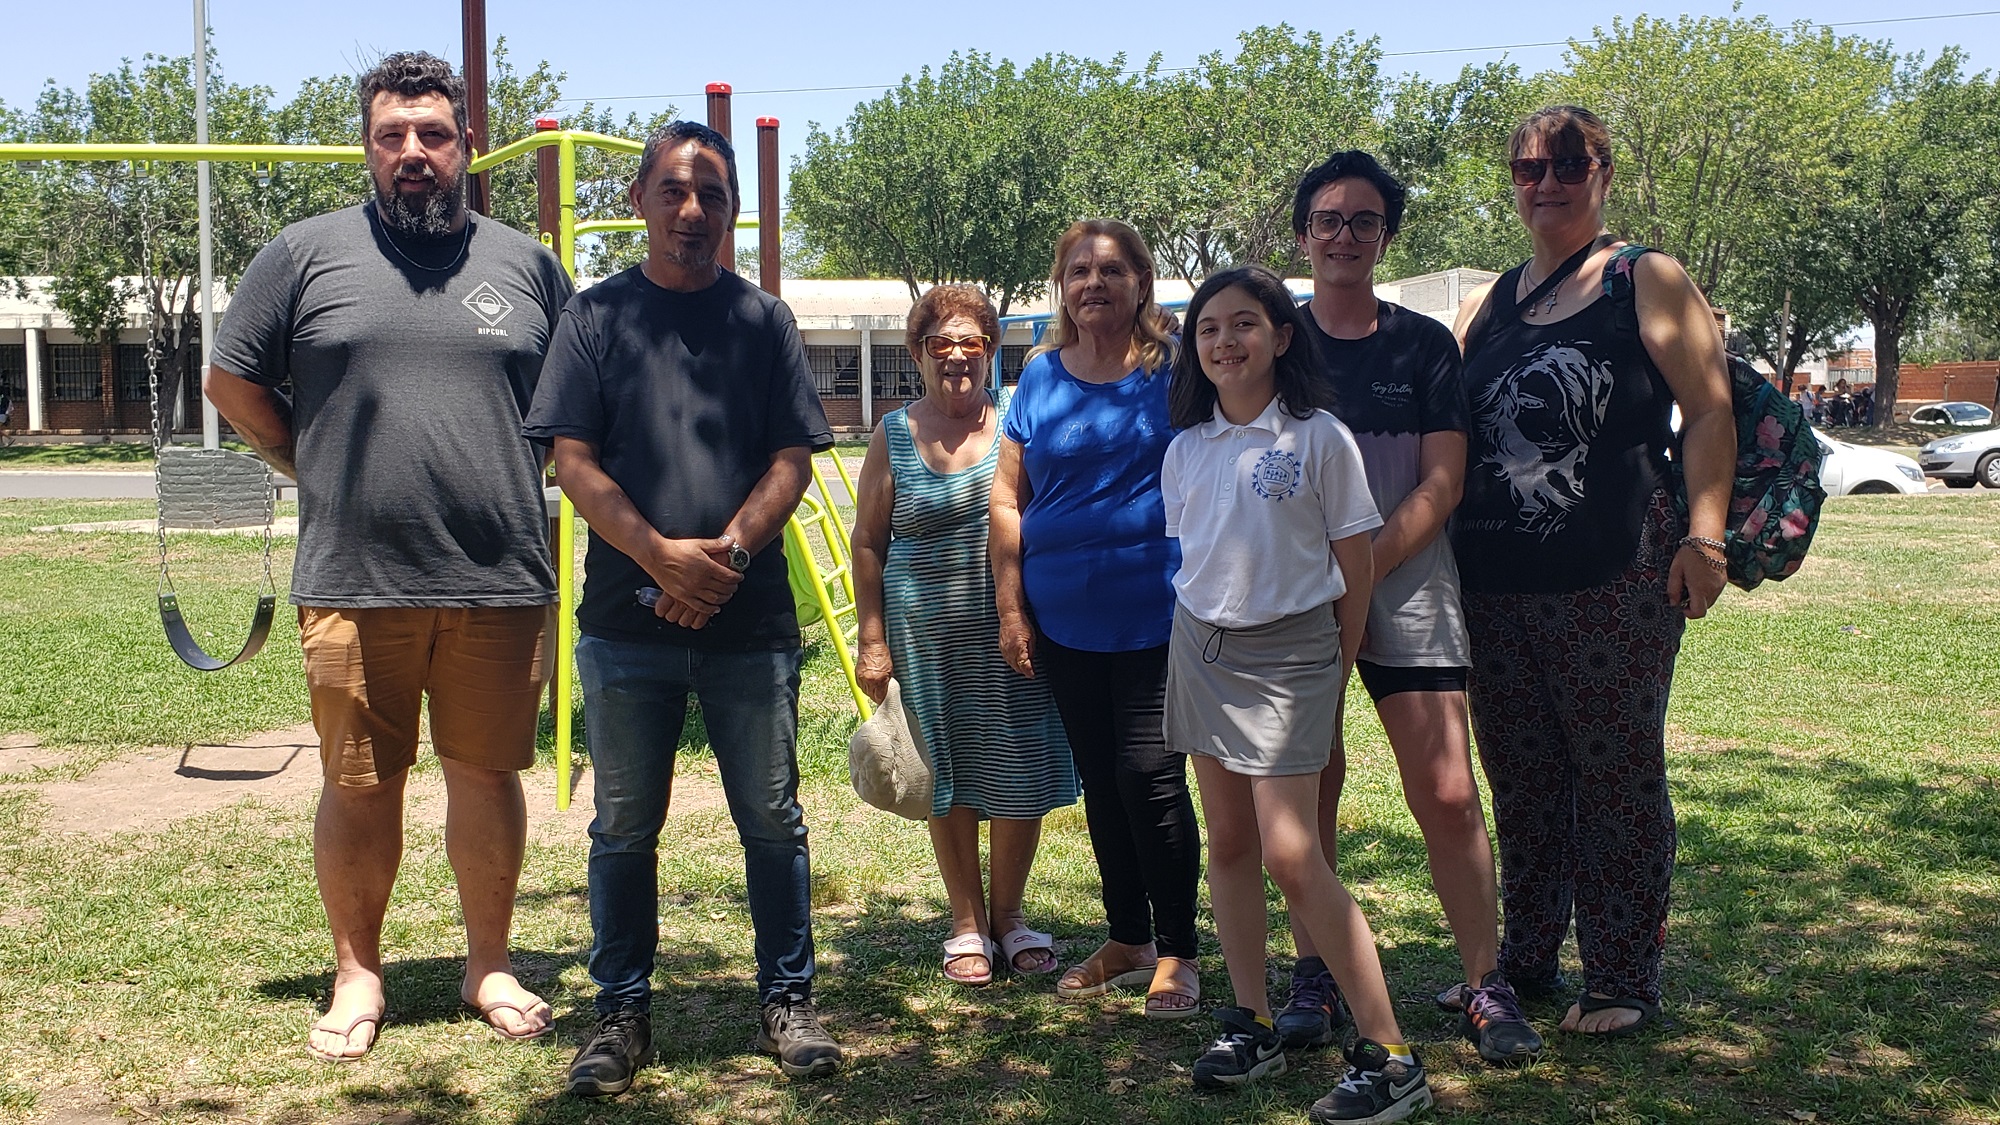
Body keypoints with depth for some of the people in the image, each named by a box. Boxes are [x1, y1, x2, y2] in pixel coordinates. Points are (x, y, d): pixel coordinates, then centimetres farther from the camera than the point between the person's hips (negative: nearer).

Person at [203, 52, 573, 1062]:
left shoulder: (526, 263, 10)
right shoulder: (307, 253, 5)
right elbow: (231, 382, 11)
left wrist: (520, 481, 10)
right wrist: (323, 474, 7)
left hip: (502, 583, 1)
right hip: (354, 584, -1)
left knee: (487, 775, 9)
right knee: (359, 785, 7)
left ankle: (488, 963, 24)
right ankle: (356, 975, 22)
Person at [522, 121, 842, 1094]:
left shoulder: (764, 321, 8)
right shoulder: (597, 315, 6)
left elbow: (793, 459, 3)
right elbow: (574, 462, -1)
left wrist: (728, 553, -12)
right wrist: (662, 555, -13)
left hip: (750, 618, 0)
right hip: (626, 615, 0)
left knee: (773, 821, 6)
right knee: (624, 828, 8)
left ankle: (786, 1001, 19)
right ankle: (623, 1013, 20)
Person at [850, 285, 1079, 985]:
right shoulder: (894, 435, 3)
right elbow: (867, 544, 6)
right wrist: (872, 641, 0)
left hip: (1013, 631, 0)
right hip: (924, 632, 0)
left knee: (1020, 774, 3)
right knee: (946, 777, 7)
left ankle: (1008, 914, 23)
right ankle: (967, 923, 22)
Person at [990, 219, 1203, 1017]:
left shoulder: (1175, 368, -2)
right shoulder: (1040, 378, 7)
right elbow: (1007, 499, 9)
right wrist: (1011, 608, 5)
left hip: (1156, 613, -4)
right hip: (1064, 619, 4)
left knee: (1150, 774, -7)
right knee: (1100, 782, 13)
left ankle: (1176, 951, 9)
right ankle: (1127, 940, 27)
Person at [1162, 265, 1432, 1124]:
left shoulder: (1319, 438, -8)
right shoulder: (1185, 450, 5)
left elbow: (1355, 566, -4)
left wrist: (1335, 668, -1)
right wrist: (1204, 632, 10)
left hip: (1288, 651, -6)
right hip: (1199, 648, 6)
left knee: (1291, 855, -12)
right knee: (1228, 844, 9)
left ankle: (1388, 1056, -5)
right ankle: (1251, 1027, 21)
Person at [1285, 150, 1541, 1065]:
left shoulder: (1424, 344, 6)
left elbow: (1441, 484, 0)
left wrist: (1362, 567, -12)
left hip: (1405, 588, 0)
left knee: (1448, 793, -7)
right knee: (1311, 788, 4)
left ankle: (1484, 985, 5)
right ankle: (1314, 978, 16)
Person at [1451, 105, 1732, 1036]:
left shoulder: (1646, 282, 2)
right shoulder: (1484, 306, 16)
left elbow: (1710, 411, -4)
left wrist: (1704, 537, -14)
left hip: (1613, 583, -5)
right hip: (1493, 586, 5)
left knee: (1618, 778, 1)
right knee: (1519, 779, 12)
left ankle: (1625, 981, 11)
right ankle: (1523, 962, 25)